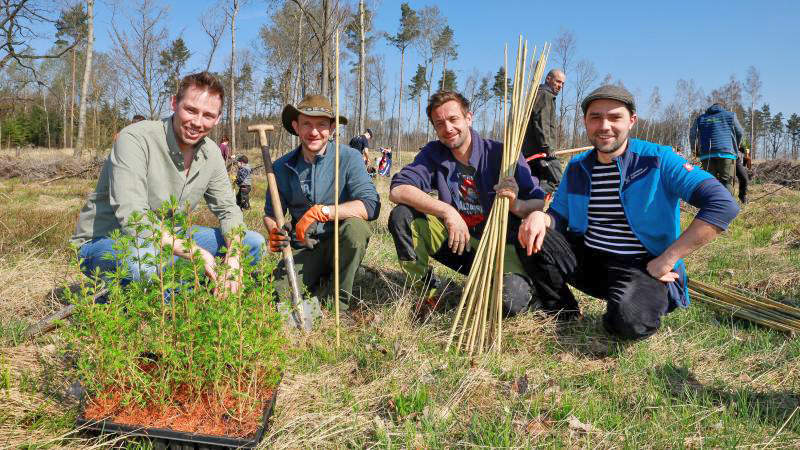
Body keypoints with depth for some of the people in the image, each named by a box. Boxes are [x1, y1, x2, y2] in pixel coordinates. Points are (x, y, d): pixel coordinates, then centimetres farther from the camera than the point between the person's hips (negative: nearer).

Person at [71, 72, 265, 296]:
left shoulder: (211, 153, -2)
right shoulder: (136, 139, -23)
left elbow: (228, 209, 4)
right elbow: (132, 220, -32)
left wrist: (234, 255, -17)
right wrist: (197, 252, -36)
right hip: (105, 242, -6)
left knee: (253, 242, -2)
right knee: (146, 261, -43)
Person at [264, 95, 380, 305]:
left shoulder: (349, 158, -11)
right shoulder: (282, 167, 0)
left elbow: (371, 206, -24)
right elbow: (270, 213, 11)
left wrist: (322, 211, -32)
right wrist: (274, 233, -13)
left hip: (340, 244, -2)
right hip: (304, 249, 2)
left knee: (355, 225, -33)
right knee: (283, 295, -21)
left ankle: (340, 299, -11)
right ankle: (321, 278, 15)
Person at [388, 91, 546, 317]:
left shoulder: (501, 154, -10)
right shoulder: (433, 153, -1)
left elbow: (541, 204, -12)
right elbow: (397, 190, -16)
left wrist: (517, 205, -36)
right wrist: (447, 211, -28)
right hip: (454, 239, 3)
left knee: (511, 301, -31)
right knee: (401, 217, -20)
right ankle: (429, 289, -1)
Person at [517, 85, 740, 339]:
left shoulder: (658, 160, -11)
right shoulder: (577, 167, 7)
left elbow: (723, 205, -21)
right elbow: (559, 216, 11)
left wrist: (666, 260, -22)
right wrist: (540, 217, -17)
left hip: (643, 267, -5)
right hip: (587, 261, 5)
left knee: (630, 322, -35)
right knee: (531, 240, -14)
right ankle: (565, 315, 5)